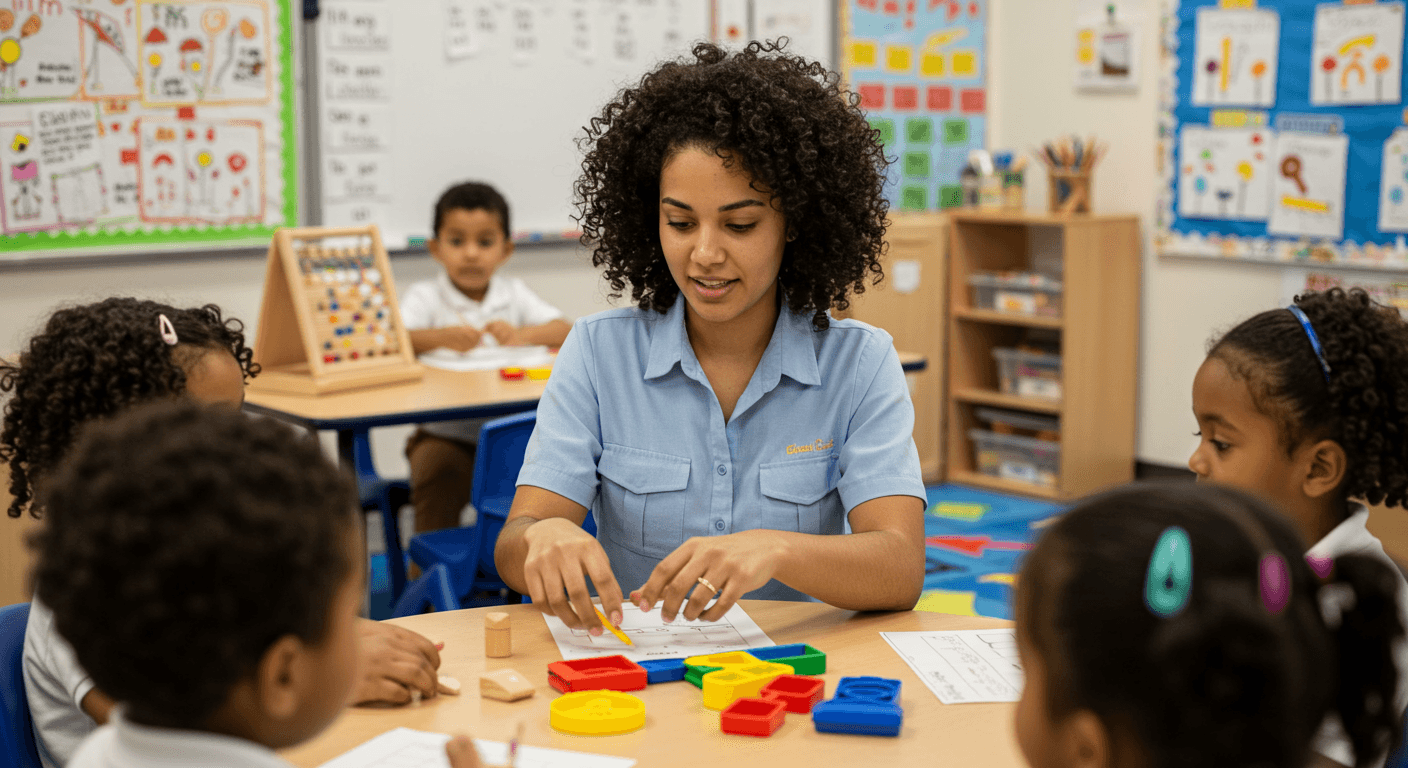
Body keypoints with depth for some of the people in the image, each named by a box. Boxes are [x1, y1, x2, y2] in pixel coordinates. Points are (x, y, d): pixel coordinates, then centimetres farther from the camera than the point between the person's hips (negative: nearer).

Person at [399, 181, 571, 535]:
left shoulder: (513, 293, 12)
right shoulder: (425, 296, 3)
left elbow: (564, 332, 1)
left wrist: (522, 336, -19)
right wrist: (441, 337, -34)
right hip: (444, 433, -2)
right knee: (439, 470, -31)